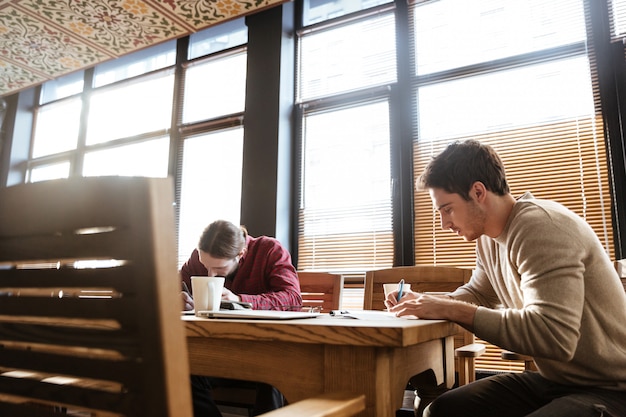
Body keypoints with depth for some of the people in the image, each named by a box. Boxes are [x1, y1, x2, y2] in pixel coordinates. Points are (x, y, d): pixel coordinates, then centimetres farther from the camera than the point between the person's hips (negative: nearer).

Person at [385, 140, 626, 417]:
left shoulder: (539, 228, -24)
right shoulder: (488, 234, 3)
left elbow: (553, 336, -33)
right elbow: (478, 293, 19)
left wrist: (452, 310, -28)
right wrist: (423, 301, 1)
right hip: (553, 380, 8)